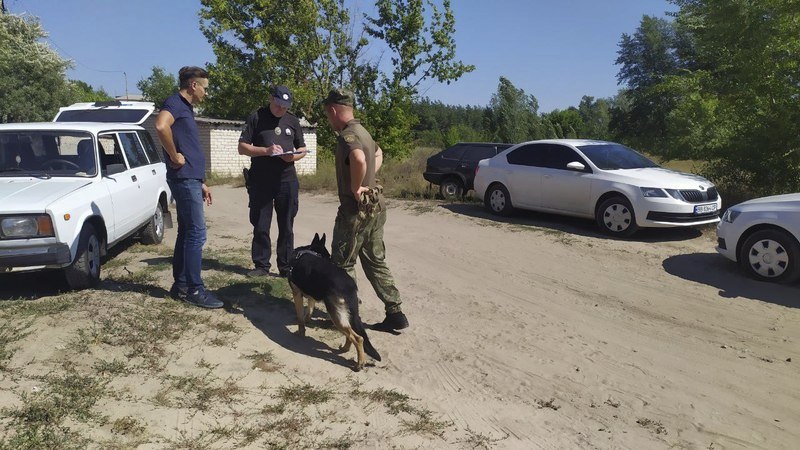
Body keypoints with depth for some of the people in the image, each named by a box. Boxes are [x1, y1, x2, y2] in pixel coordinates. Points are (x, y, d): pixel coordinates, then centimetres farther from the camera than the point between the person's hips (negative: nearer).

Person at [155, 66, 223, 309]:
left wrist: (201, 182, 22)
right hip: (184, 178, -10)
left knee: (186, 233, 12)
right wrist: (175, 157, -20)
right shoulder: (175, 102, -8)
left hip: (190, 179, 10)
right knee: (197, 233, -9)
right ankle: (194, 289, -4)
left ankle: (181, 285, 19)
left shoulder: (185, 108, 21)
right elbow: (161, 125, -32)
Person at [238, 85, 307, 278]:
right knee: (260, 226, 3)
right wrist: (266, 150, -16)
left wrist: (294, 156, -7)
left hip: (287, 180, 2)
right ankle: (261, 265, 14)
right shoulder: (256, 118, 2)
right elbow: (242, 147, 0)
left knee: (286, 226, 5)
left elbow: (302, 149, 17)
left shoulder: (293, 121, 11)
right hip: (260, 181, -2)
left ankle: (286, 267, 13)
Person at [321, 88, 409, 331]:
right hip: (375, 206, 9)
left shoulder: (347, 135, -18)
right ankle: (395, 313, 16)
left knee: (343, 264, 6)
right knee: (376, 262, 14)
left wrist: (355, 188, -24)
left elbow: (359, 159, -41)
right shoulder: (362, 131, 13)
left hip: (355, 209, -9)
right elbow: (378, 153, 34)